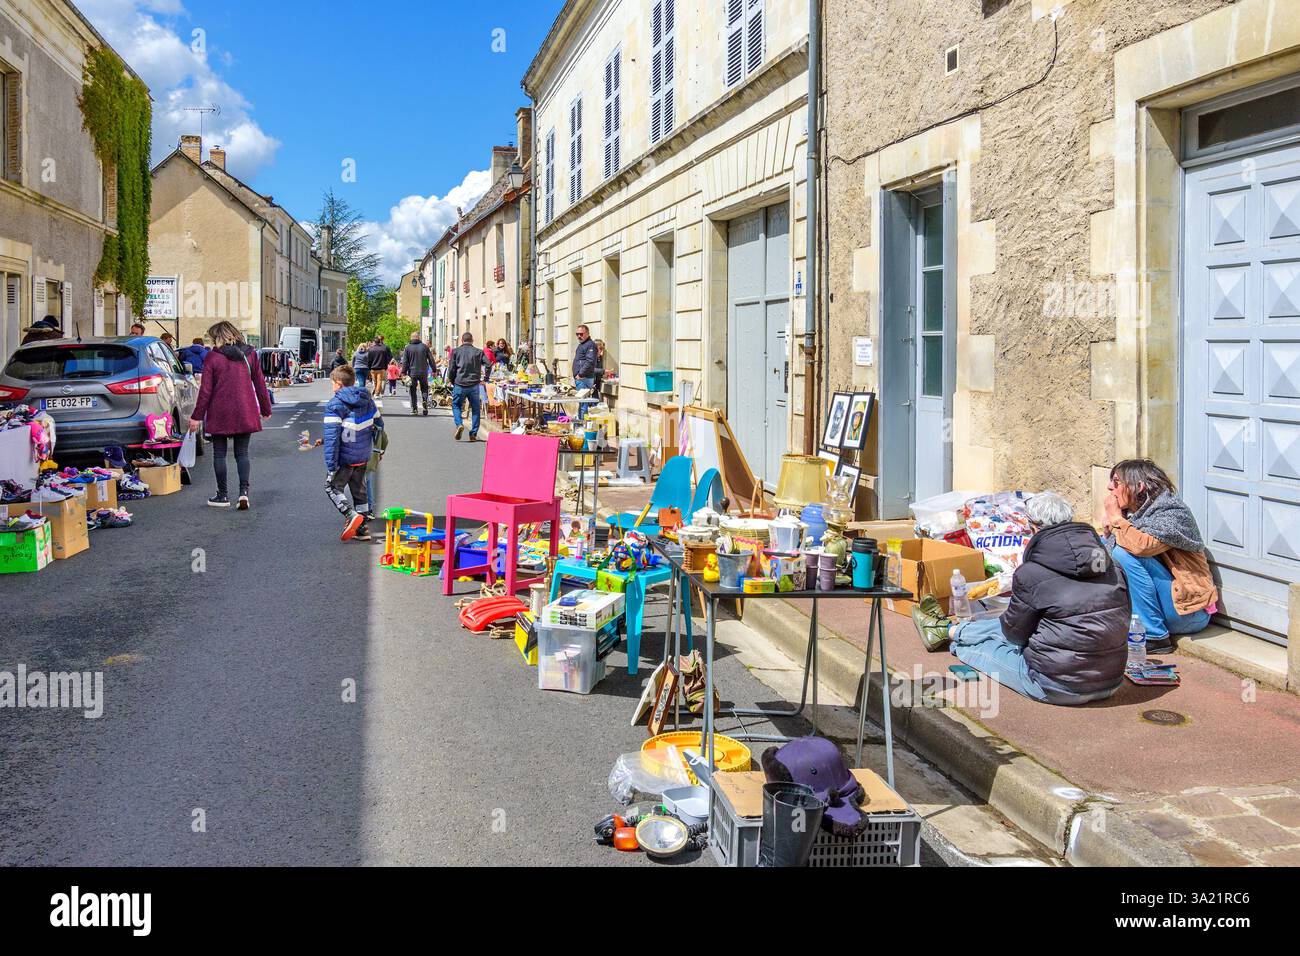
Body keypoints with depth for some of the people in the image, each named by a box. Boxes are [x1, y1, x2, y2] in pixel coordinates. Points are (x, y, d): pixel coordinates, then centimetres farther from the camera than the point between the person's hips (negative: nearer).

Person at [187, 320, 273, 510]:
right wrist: (266, 409, 18)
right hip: (244, 413, 3)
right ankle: (244, 491, -8)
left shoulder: (212, 357, -6)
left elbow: (206, 390, -6)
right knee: (242, 453, 9)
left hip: (220, 413, -3)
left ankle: (222, 495, 12)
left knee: (219, 454, 8)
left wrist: (197, 416, 0)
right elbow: (260, 384, 9)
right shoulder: (250, 354, 4)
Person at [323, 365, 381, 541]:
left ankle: (351, 515, -11)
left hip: (345, 457, -6)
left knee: (332, 487, 9)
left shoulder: (334, 405, -14)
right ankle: (362, 528, 21)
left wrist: (331, 466, -18)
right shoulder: (367, 399, 5)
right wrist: (377, 449, 26)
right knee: (359, 490, 17)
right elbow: (379, 424, 14)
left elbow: (332, 437, -19)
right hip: (363, 456, 6)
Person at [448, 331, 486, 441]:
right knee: (475, 409, 10)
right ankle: (473, 434, 8)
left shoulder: (456, 352, 2)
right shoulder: (478, 352, 3)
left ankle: (459, 424, -8)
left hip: (459, 385, 0)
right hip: (474, 385, 1)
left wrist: (453, 382, 15)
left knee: (456, 405, 16)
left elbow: (451, 370, 0)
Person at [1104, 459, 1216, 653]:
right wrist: (1110, 528, -15)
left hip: (1188, 611, -8)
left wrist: (1116, 519, -20)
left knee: (1125, 554, -26)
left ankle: (1155, 636, -19)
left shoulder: (1172, 513, -16)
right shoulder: (1132, 512, 7)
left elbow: (1142, 545, -34)